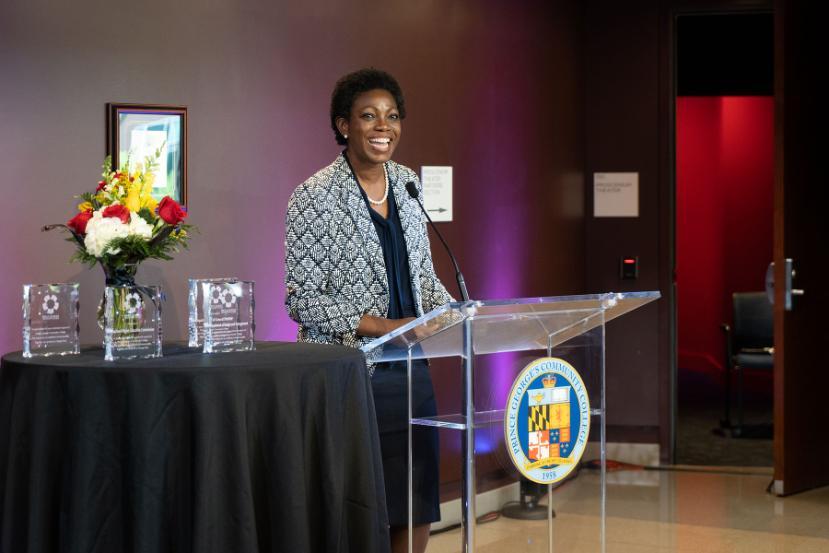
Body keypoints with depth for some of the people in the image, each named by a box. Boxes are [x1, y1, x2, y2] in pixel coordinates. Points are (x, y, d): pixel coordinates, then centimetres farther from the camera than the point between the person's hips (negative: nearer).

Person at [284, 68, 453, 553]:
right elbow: (302, 299, -12)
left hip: (408, 368, 6)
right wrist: (380, 324, -19)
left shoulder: (407, 184, 9)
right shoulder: (316, 196, -9)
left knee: (417, 511, 8)